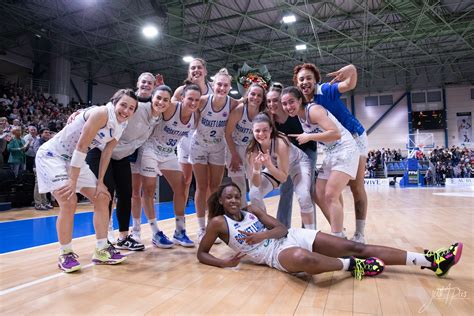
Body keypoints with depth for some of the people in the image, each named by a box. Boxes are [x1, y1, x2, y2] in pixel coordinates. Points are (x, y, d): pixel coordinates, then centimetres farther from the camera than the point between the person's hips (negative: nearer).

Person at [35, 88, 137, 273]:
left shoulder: (120, 126, -1)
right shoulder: (101, 113, -26)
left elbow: (107, 152, 5)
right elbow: (81, 146, -27)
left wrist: (100, 181, 2)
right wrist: (72, 181, -25)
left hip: (74, 160, 8)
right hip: (51, 155, -8)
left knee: (102, 198, 2)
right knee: (69, 202, -21)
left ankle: (101, 251, 11)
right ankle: (65, 254, -1)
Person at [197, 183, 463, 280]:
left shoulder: (252, 211, 11)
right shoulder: (219, 222, 0)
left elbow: (282, 228, 7)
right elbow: (201, 254, 5)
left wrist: (264, 234, -14)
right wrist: (224, 263, -13)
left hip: (292, 237, 6)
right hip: (277, 253, -5)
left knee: (354, 246, -6)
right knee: (303, 258, -45)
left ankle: (432, 261, -3)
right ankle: (353, 266, -17)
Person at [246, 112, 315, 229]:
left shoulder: (280, 143, -38)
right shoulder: (253, 149, -26)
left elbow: (283, 178, -32)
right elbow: (256, 184, -24)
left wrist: (268, 165, -47)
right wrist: (256, 169, -43)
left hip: (298, 163, -3)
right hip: (274, 167, 4)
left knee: (304, 197, -27)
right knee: (254, 194, -15)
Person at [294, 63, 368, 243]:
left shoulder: (325, 91, -20)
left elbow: (350, 84, -37)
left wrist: (349, 71, -57)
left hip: (354, 138, -6)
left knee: (356, 187, -3)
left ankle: (360, 234, 7)